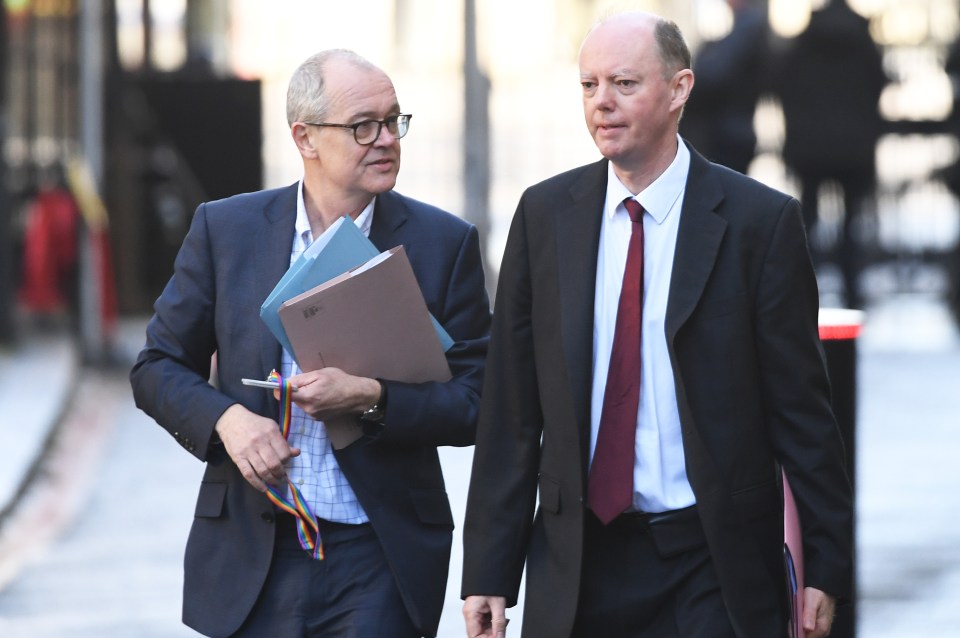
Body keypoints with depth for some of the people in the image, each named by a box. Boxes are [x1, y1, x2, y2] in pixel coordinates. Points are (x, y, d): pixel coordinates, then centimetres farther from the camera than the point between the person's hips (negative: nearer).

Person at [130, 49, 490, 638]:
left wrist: (371, 399, -17)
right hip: (252, 560, 1)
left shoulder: (445, 242, 1)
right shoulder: (225, 229, 4)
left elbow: (476, 403, 0)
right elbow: (159, 367, 9)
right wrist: (226, 418, -11)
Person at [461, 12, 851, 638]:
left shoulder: (760, 220, -4)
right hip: (576, 569, 3)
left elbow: (802, 406, -2)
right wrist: (490, 573, 2)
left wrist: (827, 567, -3)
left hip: (713, 571, -3)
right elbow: (511, 409, 6)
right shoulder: (544, 215, 6)